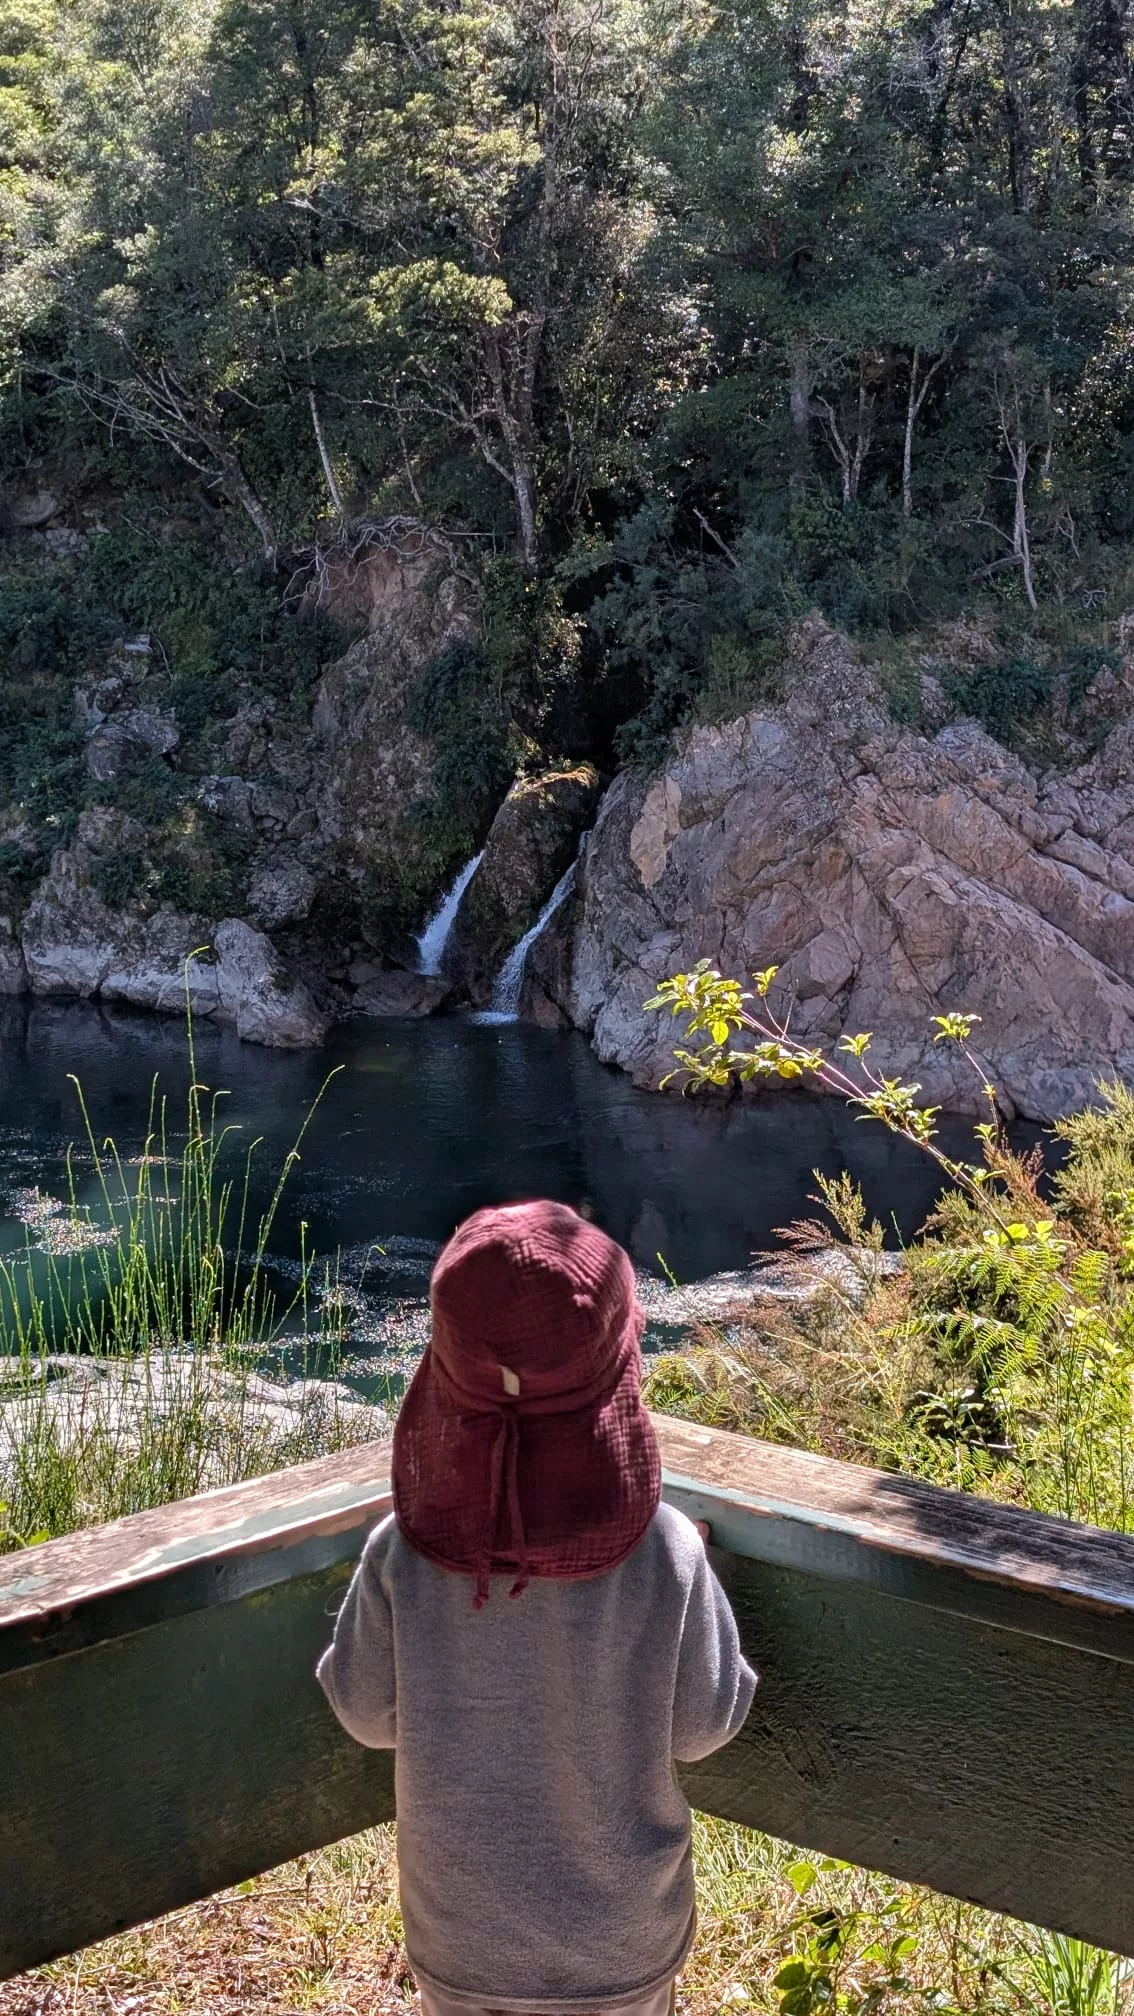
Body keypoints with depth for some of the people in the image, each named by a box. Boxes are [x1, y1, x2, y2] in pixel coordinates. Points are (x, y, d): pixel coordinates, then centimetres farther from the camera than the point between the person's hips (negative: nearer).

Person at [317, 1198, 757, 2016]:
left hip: (462, 1929, 0)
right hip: (624, 1929, 0)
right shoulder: (666, 1554, -26)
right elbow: (703, 1724, -12)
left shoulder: (403, 1558, -24)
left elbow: (366, 1714, -8)